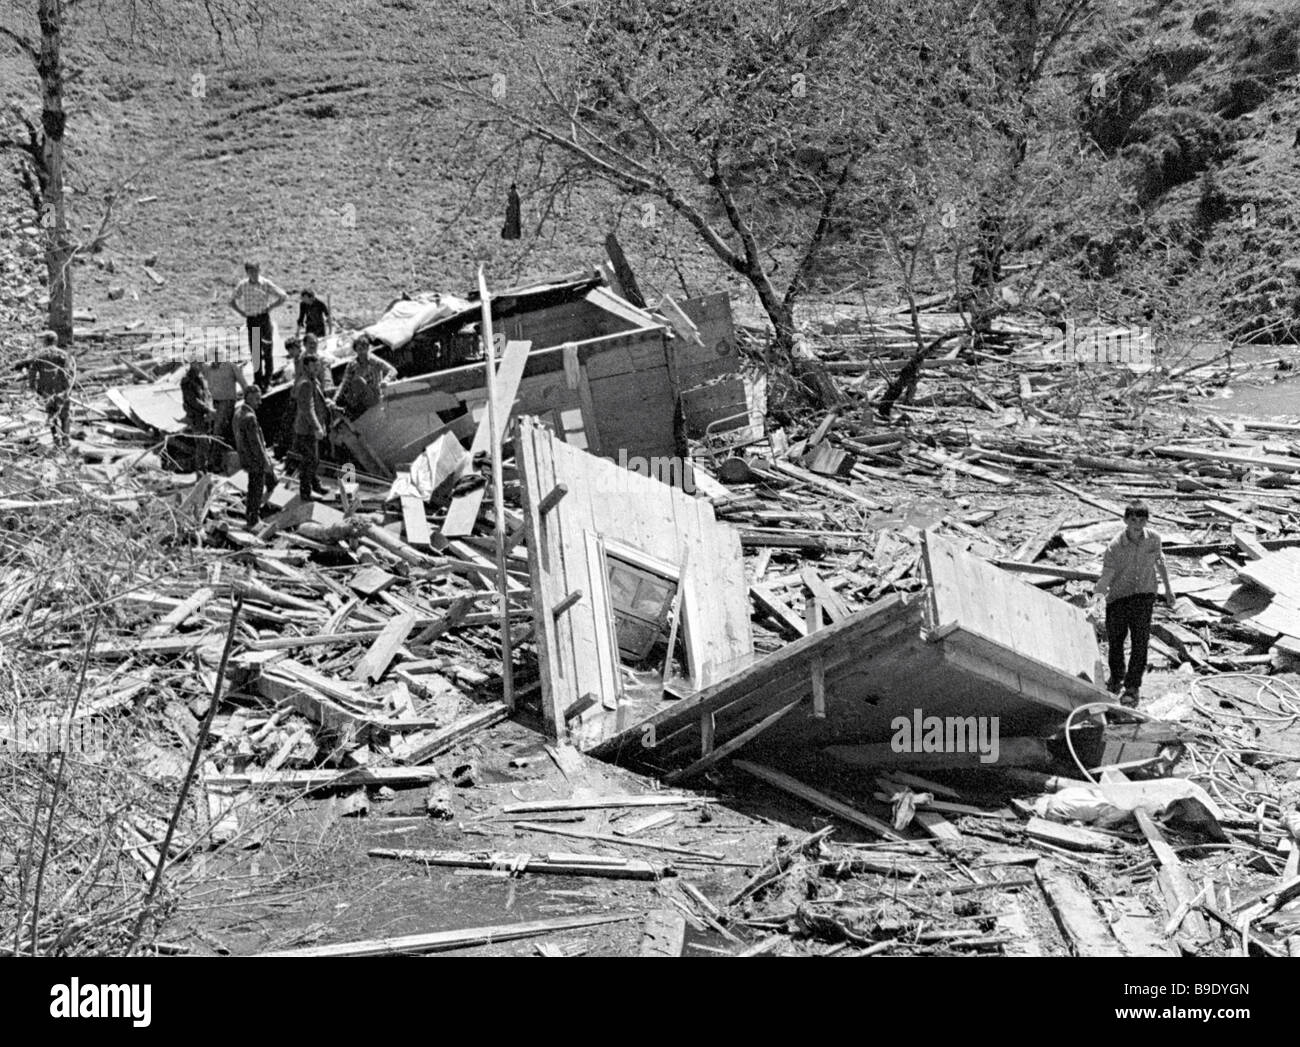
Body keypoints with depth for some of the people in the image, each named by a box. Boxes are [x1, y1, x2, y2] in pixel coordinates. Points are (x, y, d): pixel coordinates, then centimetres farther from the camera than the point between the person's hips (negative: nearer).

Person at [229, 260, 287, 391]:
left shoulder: (266, 284, -2)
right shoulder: (242, 285, 4)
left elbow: (284, 297, 1)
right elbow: (232, 302, 16)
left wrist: (269, 307, -4)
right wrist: (242, 312, 3)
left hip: (264, 318, -2)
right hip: (251, 320, 2)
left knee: (267, 351, 1)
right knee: (255, 352, 4)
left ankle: (267, 380, 14)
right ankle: (258, 382, 10)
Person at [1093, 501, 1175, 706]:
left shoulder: (1153, 539, -8)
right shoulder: (1115, 546, -19)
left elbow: (1159, 561, 11)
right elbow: (1106, 576, -21)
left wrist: (1168, 588, 17)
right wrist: (1094, 601, -35)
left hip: (1144, 595, 1)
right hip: (1118, 597, -1)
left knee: (1140, 642, -6)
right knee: (1115, 640, 12)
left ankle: (1132, 687, 5)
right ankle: (1116, 677, 39)